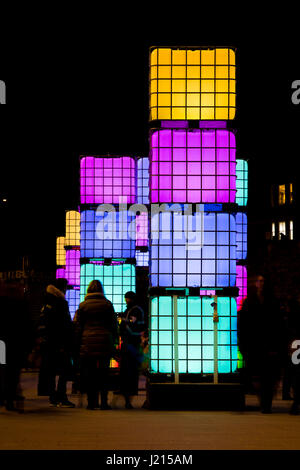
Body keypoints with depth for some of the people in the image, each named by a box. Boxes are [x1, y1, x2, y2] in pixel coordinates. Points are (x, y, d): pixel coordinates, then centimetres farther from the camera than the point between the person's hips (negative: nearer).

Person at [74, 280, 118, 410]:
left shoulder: (83, 305, 3)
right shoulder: (108, 304, 5)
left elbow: (77, 326, 4)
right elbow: (114, 325, 8)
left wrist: (77, 343, 9)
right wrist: (114, 341, 15)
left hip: (87, 342, 0)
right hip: (105, 341, 0)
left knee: (89, 373, 4)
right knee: (104, 373, 5)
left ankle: (92, 402, 3)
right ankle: (104, 402, 2)